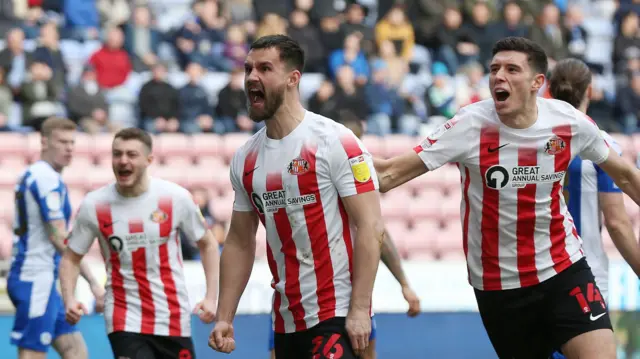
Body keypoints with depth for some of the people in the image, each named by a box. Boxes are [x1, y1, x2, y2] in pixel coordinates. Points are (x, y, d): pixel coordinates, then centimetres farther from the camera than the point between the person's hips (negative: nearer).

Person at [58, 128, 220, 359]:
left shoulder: (176, 197, -6)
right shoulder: (94, 205, -6)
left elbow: (207, 244, 7)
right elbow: (71, 257, 4)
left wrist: (211, 297, -2)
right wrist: (69, 300, -13)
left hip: (173, 319, 1)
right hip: (125, 319, -1)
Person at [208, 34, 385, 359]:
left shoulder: (334, 141, -9)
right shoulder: (245, 159, 10)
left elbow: (370, 228, -13)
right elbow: (239, 242, 17)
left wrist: (359, 310, -19)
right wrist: (224, 318, 9)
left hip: (337, 315, -7)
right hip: (286, 320, 7)